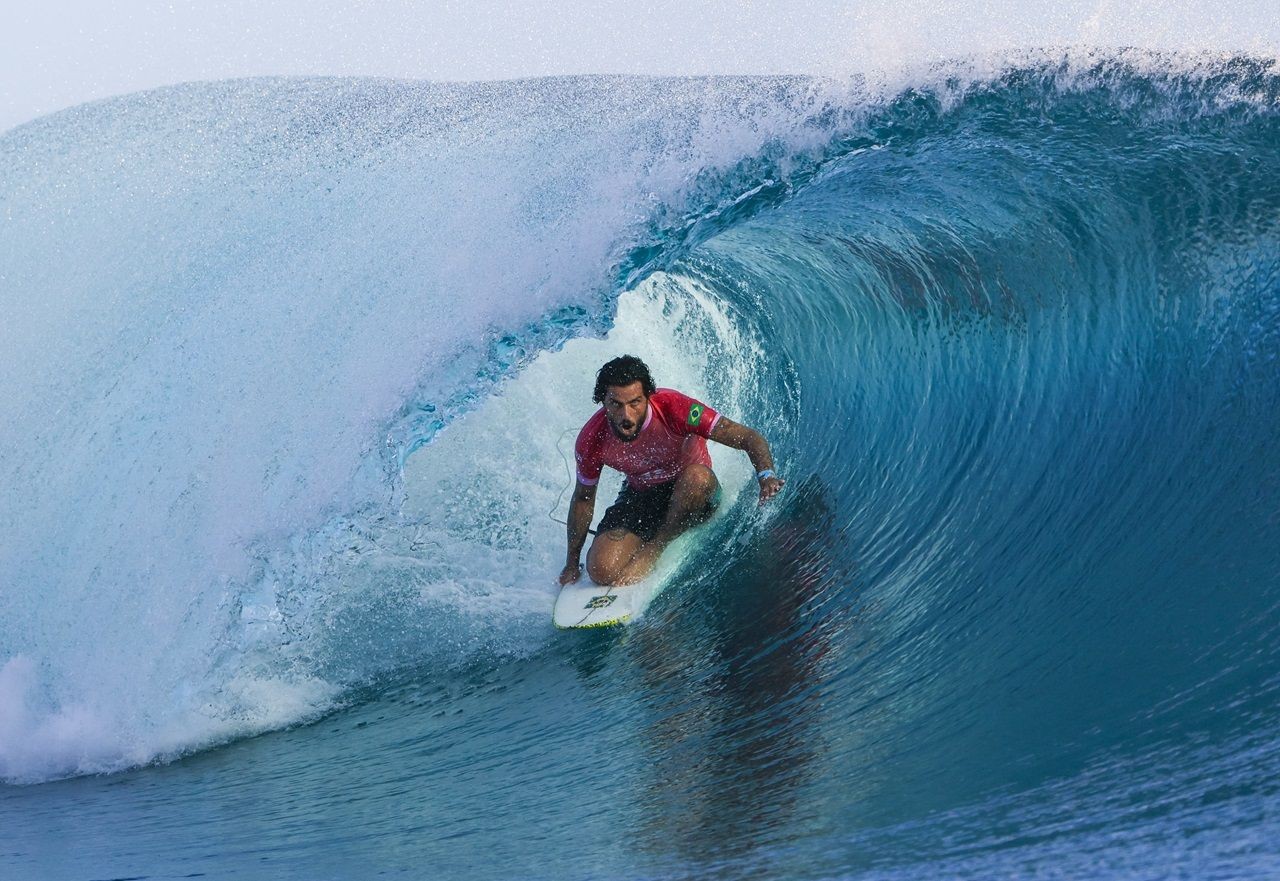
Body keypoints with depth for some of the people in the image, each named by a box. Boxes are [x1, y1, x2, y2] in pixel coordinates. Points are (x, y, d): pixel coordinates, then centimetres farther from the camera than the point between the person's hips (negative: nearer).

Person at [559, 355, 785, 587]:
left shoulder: (672, 407, -30)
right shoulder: (592, 441, -21)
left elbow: (749, 437, -29)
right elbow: (583, 498, -2)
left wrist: (765, 475, -51)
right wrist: (572, 564, 7)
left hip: (692, 492, -2)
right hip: (640, 496, 2)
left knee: (697, 476, -39)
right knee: (601, 571, -22)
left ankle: (656, 545, -14)